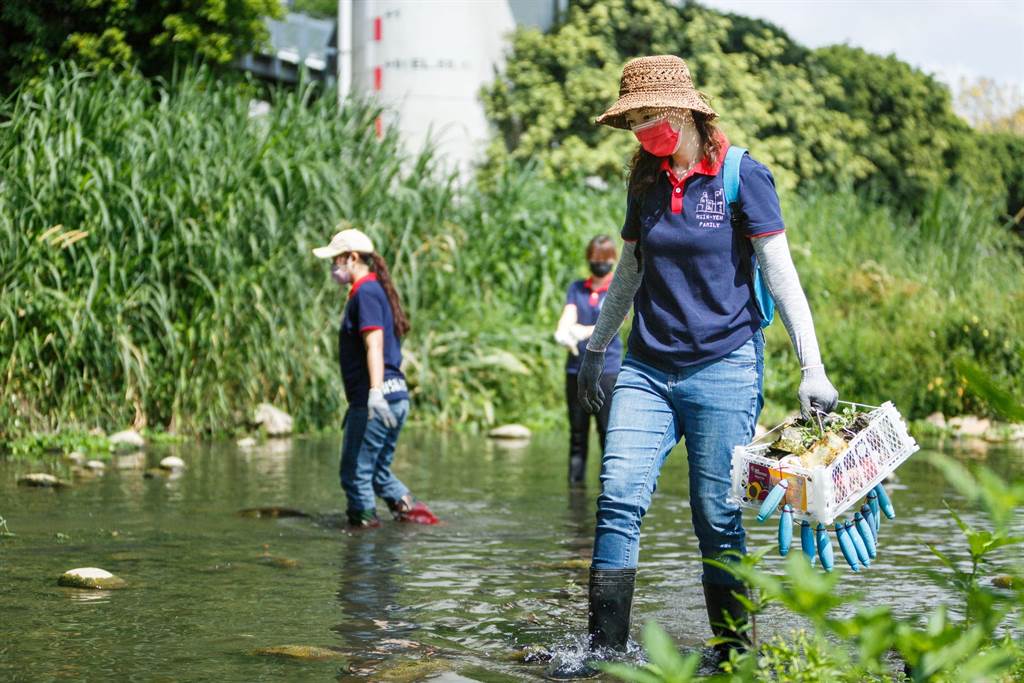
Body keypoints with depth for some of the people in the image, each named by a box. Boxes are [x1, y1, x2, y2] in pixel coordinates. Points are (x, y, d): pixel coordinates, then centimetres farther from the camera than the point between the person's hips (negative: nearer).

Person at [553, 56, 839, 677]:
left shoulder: (742, 176, -6)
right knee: (619, 500, -9)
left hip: (724, 368, -4)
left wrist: (813, 369, -11)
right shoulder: (646, 182, 9)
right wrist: (596, 349, 28)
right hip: (648, 368, 5)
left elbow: (781, 275, -6)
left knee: (718, 517, -2)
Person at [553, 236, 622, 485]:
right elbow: (568, 316, 2)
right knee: (577, 432, 5)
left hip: (607, 368, -4)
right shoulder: (577, 288, 16)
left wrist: (586, 331, -27)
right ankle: (575, 482, 9)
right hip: (576, 367, 4)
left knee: (608, 432, -8)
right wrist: (563, 333, -22)